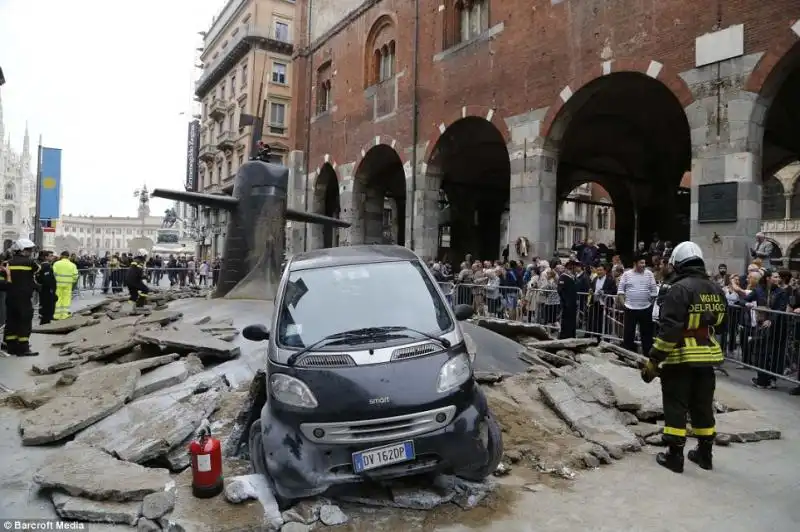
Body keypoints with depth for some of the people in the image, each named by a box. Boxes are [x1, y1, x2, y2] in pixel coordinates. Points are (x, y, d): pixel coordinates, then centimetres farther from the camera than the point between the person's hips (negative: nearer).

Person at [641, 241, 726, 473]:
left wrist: (653, 360, -17)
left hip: (681, 358, -7)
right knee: (703, 406, 18)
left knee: (676, 407, 3)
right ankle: (704, 453, 29)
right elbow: (717, 323, 15)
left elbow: (669, 329, -22)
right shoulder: (717, 290, 7)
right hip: (707, 356, 7)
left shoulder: (680, 289, -17)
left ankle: (674, 456, 8)